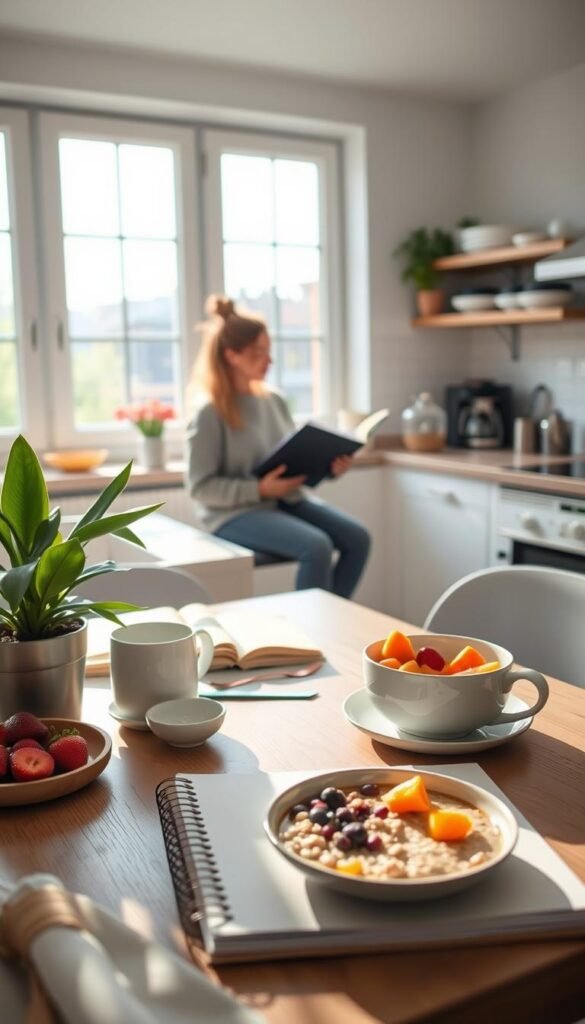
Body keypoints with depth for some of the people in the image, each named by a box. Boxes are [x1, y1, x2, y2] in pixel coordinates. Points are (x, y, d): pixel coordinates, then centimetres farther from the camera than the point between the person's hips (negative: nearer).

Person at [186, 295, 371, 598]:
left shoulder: (273, 400, 9)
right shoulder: (209, 411, -12)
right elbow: (200, 487, -14)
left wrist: (328, 466, -7)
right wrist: (259, 490, -23)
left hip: (285, 499, 7)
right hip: (235, 512, -7)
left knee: (357, 538, -11)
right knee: (316, 546, -28)